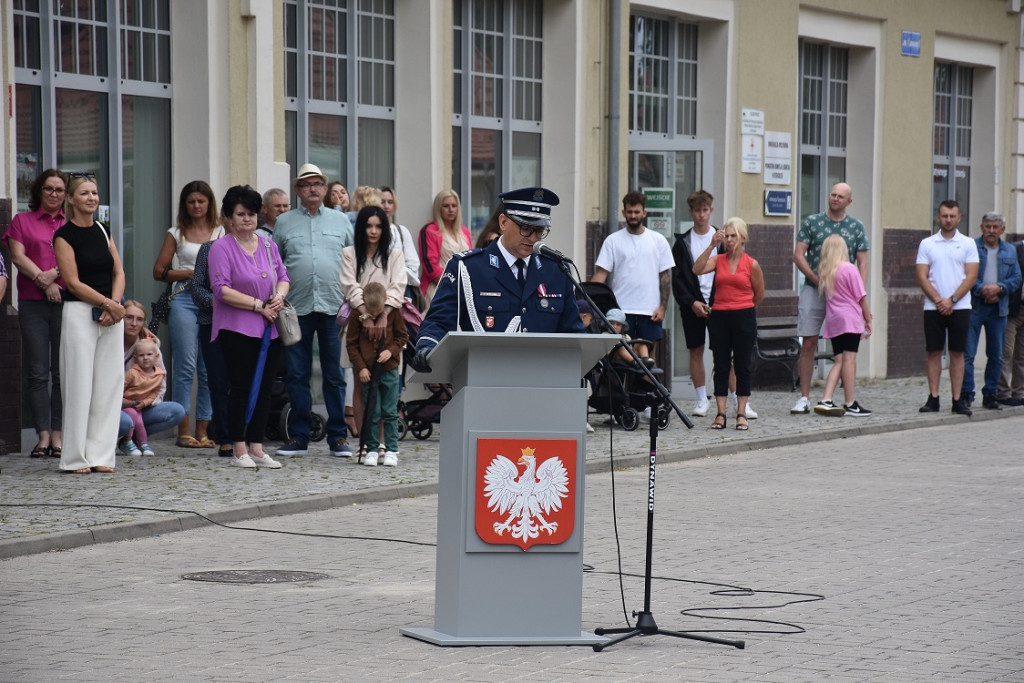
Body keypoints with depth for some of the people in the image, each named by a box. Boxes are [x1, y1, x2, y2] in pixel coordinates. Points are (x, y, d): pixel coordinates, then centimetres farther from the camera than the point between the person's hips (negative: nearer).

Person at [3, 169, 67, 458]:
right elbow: (18, 256, 2)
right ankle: (42, 434, -3)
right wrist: (44, 281, -10)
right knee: (37, 372, -4)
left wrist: (55, 274, -12)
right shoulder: (22, 221, 14)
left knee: (63, 372, -2)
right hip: (32, 303, 0)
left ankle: (58, 434, 0)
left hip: (67, 301, 0)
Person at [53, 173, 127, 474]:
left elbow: (118, 272, 11)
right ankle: (75, 457, 0)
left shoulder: (102, 231, 13)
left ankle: (100, 454, 8)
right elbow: (73, 282, -10)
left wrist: (115, 305, -6)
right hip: (79, 313, -6)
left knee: (108, 382, 3)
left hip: (111, 314, 6)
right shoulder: (64, 235, -4)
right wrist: (108, 304, -14)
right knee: (80, 383, -5)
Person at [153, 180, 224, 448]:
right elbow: (159, 271, 7)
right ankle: (183, 431, -3)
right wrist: (191, 273, -4)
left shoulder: (220, 232, 13)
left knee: (210, 370, 1)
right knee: (185, 367, -6)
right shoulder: (177, 233, 11)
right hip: (184, 300, -1)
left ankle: (203, 430, 6)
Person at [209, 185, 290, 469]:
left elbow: (283, 276, 18)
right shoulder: (221, 248, -6)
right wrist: (259, 305, -14)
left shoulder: (268, 244, 12)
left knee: (264, 389, 6)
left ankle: (256, 448, 13)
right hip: (237, 329, -5)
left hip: (270, 329, 5)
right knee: (241, 387, -4)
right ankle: (239, 450, 3)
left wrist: (279, 295, -5)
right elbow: (222, 289, -13)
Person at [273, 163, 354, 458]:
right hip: (297, 308, 0)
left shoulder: (341, 221, 11)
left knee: (335, 374, 2)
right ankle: (298, 437, 9)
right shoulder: (284, 222, 10)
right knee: (297, 374, 3)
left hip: (333, 306, 0)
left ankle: (338, 436, 7)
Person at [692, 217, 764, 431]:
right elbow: (697, 269, -14)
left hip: (743, 317, -2)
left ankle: (741, 414, 7)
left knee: (742, 365, 2)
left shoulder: (752, 265, 0)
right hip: (719, 317, 2)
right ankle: (721, 414, 6)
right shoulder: (718, 260, 5)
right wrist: (712, 245, -18)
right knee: (721, 366, 3)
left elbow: (759, 295, 10)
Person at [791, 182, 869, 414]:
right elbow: (798, 255, 2)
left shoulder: (856, 227, 8)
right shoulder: (812, 222, 6)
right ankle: (804, 398, 2)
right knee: (809, 343, -3)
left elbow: (862, 263, 7)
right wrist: (817, 280, -9)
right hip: (813, 289, -1)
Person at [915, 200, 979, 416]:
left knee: (957, 352, 1)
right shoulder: (927, 244, 6)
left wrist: (951, 300, -11)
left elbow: (971, 276, -2)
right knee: (934, 352, 1)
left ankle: (957, 400, 4)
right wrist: (938, 300, -11)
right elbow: (922, 277, 1)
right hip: (933, 307, 1)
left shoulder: (968, 244, 5)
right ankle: (933, 398, 5)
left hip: (959, 307, -1)